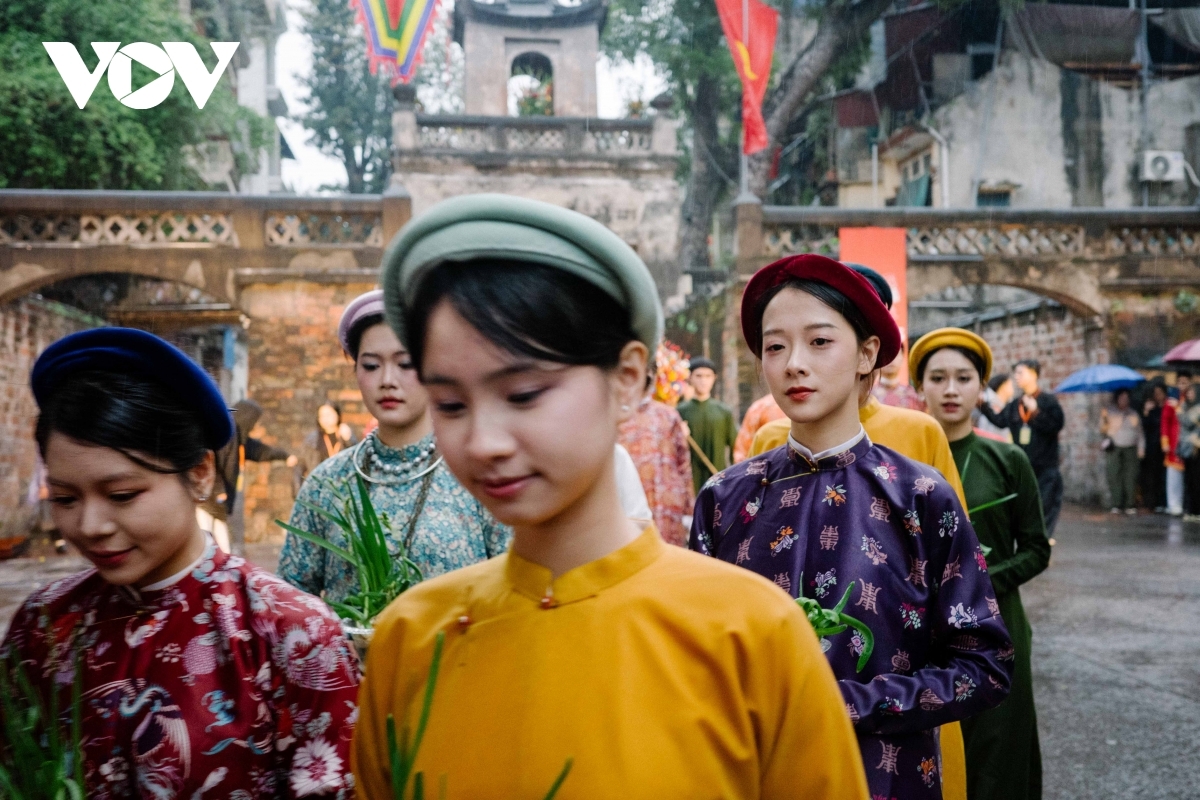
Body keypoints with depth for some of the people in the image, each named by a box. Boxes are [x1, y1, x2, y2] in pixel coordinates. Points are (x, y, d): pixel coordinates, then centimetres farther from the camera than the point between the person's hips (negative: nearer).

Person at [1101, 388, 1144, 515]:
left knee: (1131, 476, -7)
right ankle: (1116, 504, -6)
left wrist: (1141, 448, 7)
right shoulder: (1109, 412, 12)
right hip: (1114, 449, -1)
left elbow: (1140, 433, 18)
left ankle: (1130, 505, -3)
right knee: (1114, 476, -9)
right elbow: (1103, 429, 7)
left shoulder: (1134, 414, 17)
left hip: (1130, 449, 2)